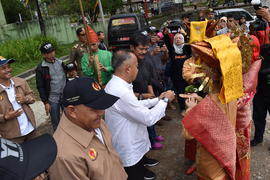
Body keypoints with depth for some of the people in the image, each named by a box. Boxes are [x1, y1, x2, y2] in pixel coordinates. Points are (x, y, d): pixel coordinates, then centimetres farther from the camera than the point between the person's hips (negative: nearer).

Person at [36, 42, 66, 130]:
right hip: (52, 99, -4)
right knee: (56, 123, 9)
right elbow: (40, 87, -8)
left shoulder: (60, 62, 4)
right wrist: (45, 102, -10)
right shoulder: (40, 68, -10)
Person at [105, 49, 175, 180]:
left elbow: (137, 105, 9)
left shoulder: (114, 84, -3)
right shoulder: (121, 92, -35)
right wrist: (165, 100, -13)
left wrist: (158, 99, 5)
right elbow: (149, 118, -27)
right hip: (129, 151, -9)